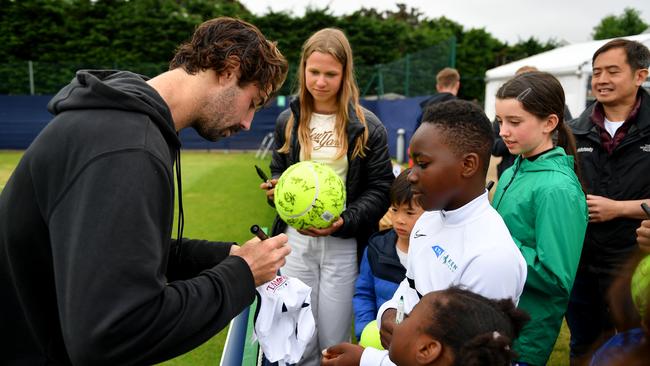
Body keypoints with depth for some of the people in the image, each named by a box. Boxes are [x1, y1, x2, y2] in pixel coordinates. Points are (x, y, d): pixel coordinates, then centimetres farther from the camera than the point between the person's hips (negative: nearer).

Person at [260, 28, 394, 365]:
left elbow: (380, 189, -5)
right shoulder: (288, 121, 5)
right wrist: (276, 188, -7)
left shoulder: (367, 126, -5)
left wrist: (343, 222, -20)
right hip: (297, 240, 3)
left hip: (344, 244, -2)